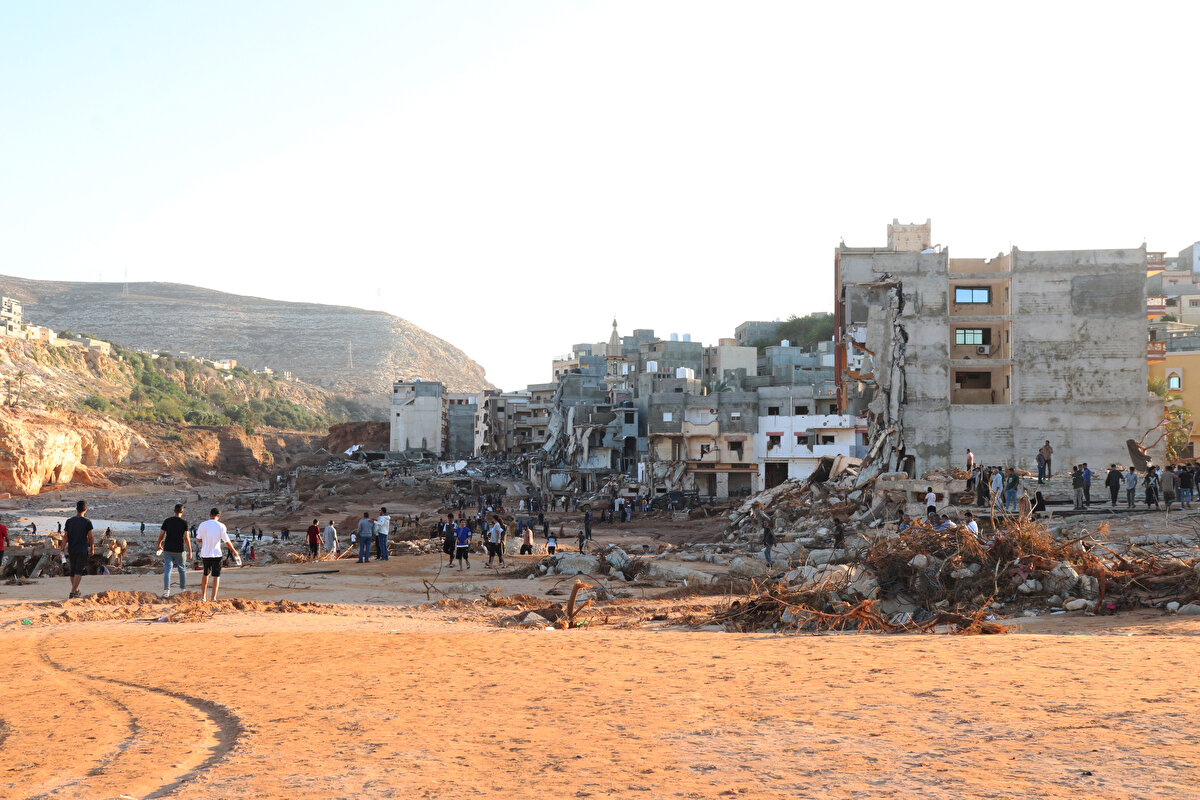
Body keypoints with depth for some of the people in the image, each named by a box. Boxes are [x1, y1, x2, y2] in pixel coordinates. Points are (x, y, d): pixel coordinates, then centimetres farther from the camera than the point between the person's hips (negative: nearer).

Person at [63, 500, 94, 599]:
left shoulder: (69, 521, 3)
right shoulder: (87, 522, -6)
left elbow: (65, 537, 1)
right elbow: (90, 537, -3)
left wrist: (63, 550, 5)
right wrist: (92, 549, 10)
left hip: (71, 550, 4)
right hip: (82, 550, -4)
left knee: (73, 571, 16)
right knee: (79, 571, -4)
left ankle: (76, 590, 30)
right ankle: (72, 592, -15)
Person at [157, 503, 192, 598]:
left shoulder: (167, 521, 0)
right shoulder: (184, 522, -7)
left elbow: (161, 535, 3)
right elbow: (186, 538, -11)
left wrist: (159, 545, 22)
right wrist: (190, 552, -8)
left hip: (168, 550, 1)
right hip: (179, 550, -1)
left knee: (167, 570, 1)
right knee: (182, 570, 15)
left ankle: (166, 590, -11)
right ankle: (183, 589, 23)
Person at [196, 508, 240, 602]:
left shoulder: (202, 525, -2)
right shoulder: (221, 526, -9)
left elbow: (199, 539, 3)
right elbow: (227, 541, -7)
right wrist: (234, 551, 4)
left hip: (205, 554, 3)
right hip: (216, 554, -3)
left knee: (206, 574, 20)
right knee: (216, 576, 1)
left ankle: (203, 596, 27)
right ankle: (213, 598, -7)